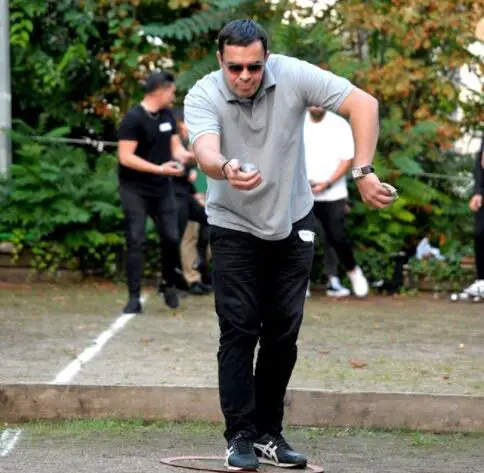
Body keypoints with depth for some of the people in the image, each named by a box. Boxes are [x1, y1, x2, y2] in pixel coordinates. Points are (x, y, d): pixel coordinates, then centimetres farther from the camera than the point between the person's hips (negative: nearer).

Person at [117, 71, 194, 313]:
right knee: (136, 241, -7)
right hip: (135, 190, -6)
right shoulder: (133, 119, -15)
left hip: (162, 188, 6)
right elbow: (125, 157, -20)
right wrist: (160, 169, -24)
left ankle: (170, 286, 25)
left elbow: (176, 148, 13)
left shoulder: (167, 116, 8)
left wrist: (188, 155, -9)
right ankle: (134, 297, -5)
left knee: (171, 238, 5)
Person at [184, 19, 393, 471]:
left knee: (283, 331, 4)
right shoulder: (203, 96, -21)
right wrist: (226, 170, -63)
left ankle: (269, 433, 14)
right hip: (235, 227, -2)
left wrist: (363, 172, -29)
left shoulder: (293, 76, -18)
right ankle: (240, 436, -3)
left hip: (292, 223, 2)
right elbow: (205, 152, -39)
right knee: (239, 330, -9)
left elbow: (363, 104, -20)